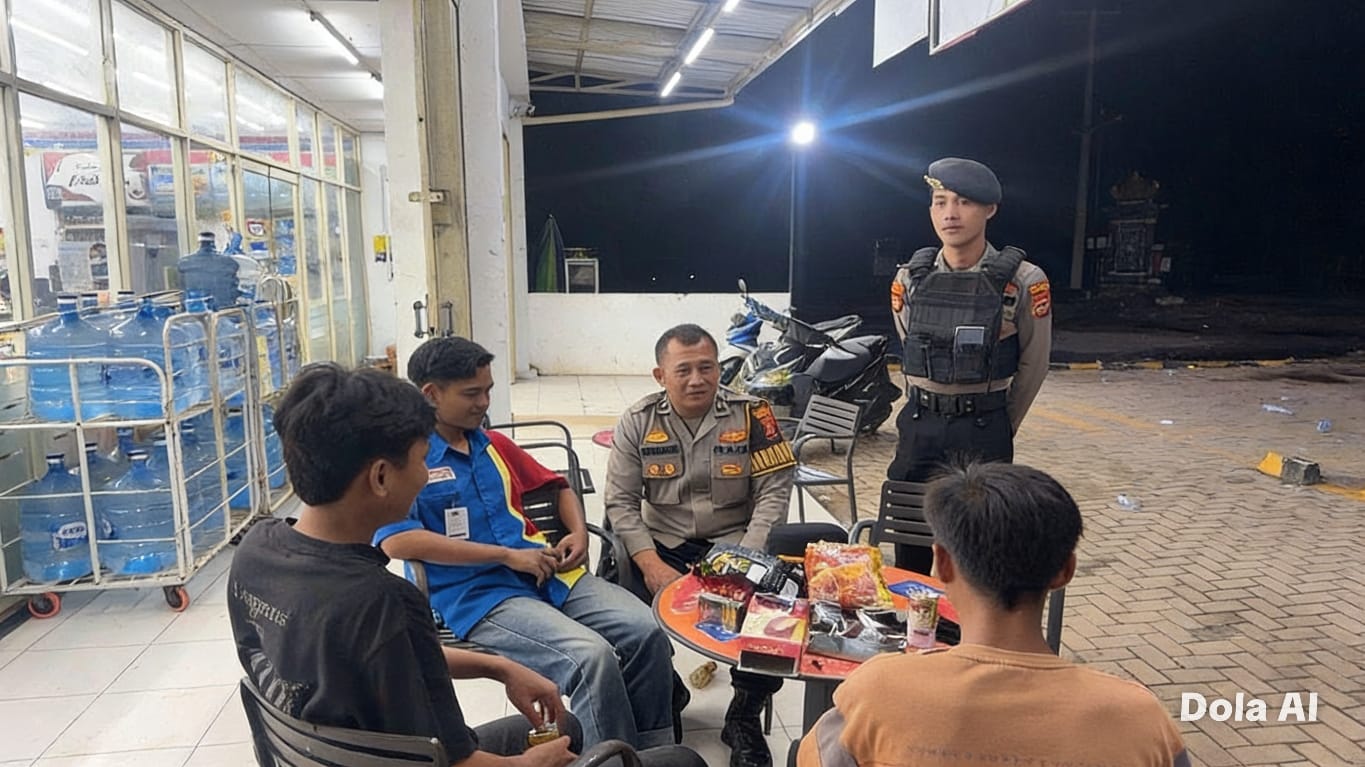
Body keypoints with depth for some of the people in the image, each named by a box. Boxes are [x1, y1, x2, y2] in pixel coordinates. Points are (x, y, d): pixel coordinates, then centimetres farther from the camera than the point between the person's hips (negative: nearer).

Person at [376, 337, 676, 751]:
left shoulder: (493, 445, 16)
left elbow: (557, 485, 28)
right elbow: (398, 542, -18)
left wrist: (578, 532, 5)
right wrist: (506, 555, -17)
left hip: (549, 573, 7)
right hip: (475, 595, -6)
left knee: (647, 632, -12)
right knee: (593, 657, -28)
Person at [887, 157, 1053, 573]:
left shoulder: (1023, 282, -9)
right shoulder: (909, 279, 0)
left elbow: (1033, 363, 2)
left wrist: (1001, 426, 10)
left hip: (985, 430, -2)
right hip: (919, 426, 3)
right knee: (909, 544, 11)